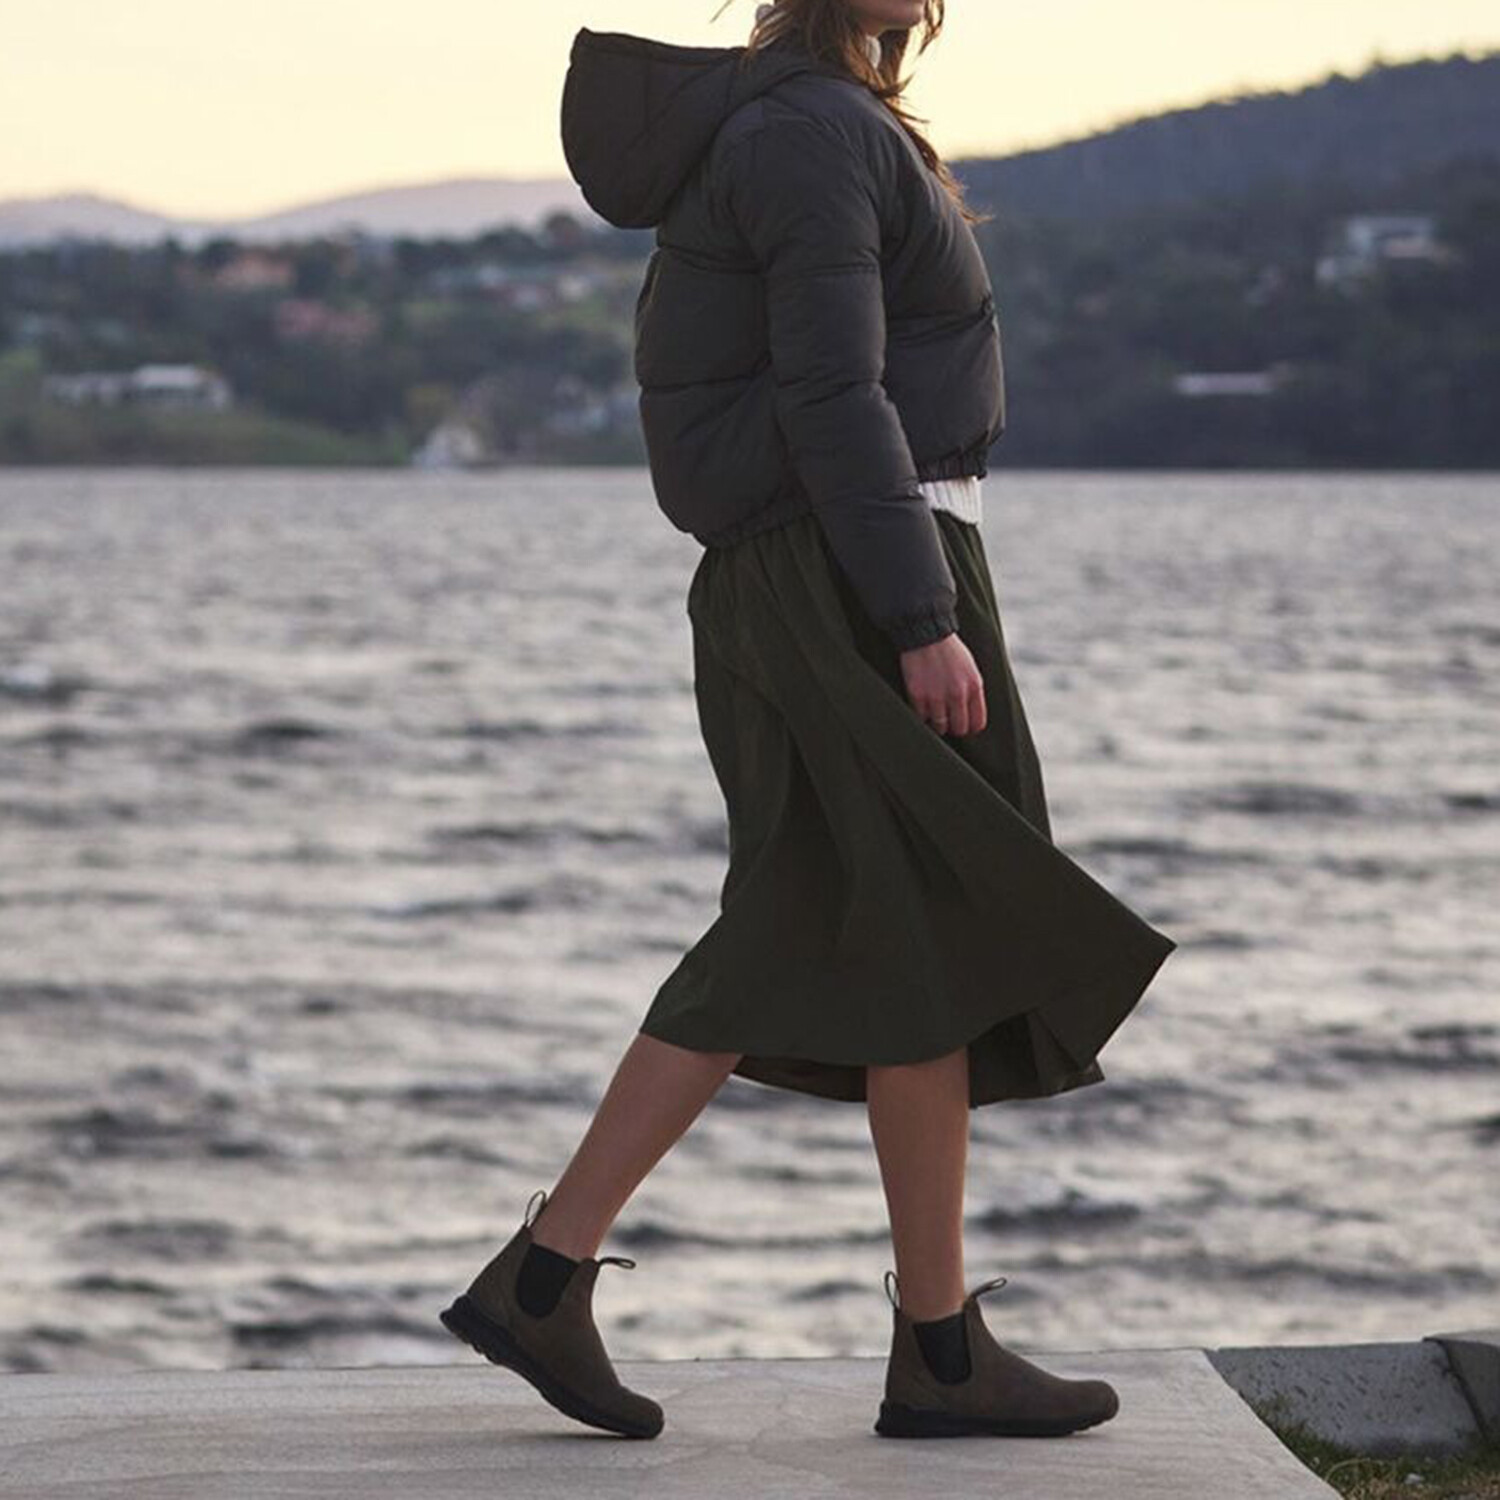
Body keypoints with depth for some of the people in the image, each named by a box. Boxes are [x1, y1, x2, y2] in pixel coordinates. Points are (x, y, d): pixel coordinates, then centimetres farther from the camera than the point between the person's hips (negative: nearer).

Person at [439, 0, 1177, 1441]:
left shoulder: (799, 123, 19)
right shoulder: (815, 131, -13)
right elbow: (833, 399, -20)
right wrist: (924, 625, -22)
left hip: (802, 587, 10)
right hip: (857, 576, -10)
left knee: (784, 964, 9)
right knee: (929, 944, -2)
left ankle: (543, 1278, 8)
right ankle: (941, 1352, 6)